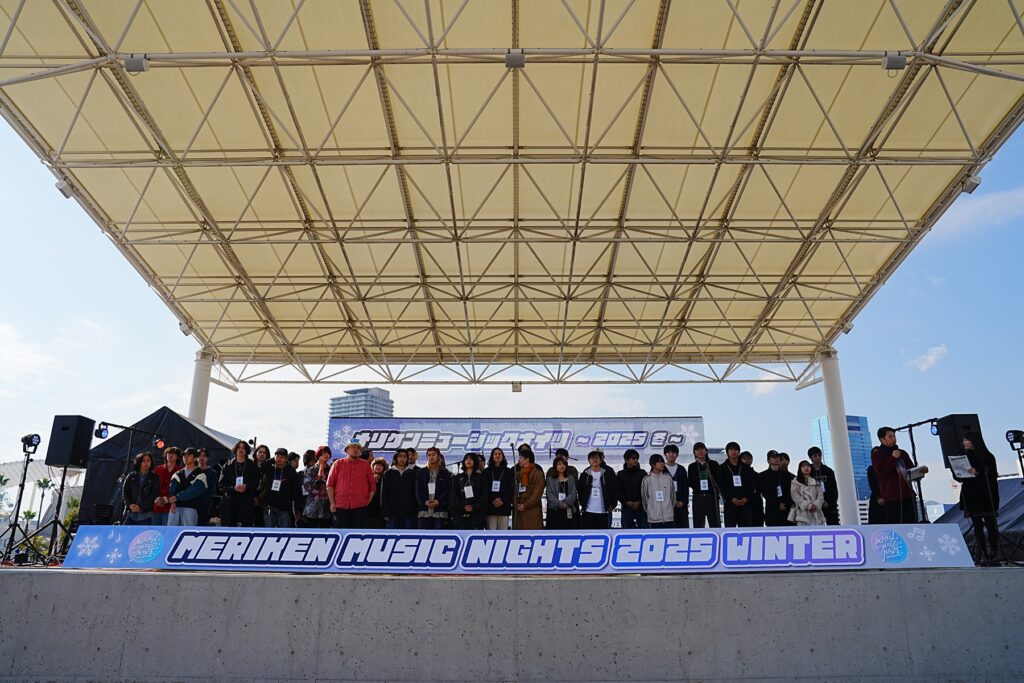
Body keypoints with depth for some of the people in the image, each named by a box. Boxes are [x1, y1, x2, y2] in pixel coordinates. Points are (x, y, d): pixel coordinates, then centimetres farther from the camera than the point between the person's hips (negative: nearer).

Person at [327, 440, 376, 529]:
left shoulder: (365, 465, 9)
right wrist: (332, 503, -2)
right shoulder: (337, 463, 7)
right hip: (340, 506, 0)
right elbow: (330, 484, 5)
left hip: (360, 507, 0)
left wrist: (368, 501, 2)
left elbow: (372, 485, 11)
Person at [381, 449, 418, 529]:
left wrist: (416, 511, 0)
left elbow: (416, 493, 8)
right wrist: (385, 513, -5)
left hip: (409, 513, 1)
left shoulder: (412, 474, 9)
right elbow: (384, 494, 3)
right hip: (393, 513, -1)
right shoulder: (388, 474, 6)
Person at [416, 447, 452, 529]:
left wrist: (438, 501, -15)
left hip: (440, 511, -2)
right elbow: (418, 490, 6)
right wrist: (424, 501, -11)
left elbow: (448, 490, 0)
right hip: (424, 511, 2)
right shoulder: (421, 472, 15)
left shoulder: (445, 473, 9)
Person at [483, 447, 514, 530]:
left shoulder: (508, 471, 12)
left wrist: (503, 500, -10)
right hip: (490, 507, 0)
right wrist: (492, 500, -12)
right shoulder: (487, 471, 11)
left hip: (504, 506, 0)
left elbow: (511, 488, 4)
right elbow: (485, 488, 2)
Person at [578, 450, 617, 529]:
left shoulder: (608, 473, 2)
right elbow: (579, 490, 11)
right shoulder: (585, 474, 6)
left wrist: (612, 505, -4)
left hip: (603, 512, -1)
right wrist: (582, 503, 3)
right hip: (588, 512, 1)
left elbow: (615, 490, 3)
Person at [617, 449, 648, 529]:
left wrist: (639, 502, -12)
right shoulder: (621, 474, 7)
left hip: (641, 507, 0)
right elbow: (618, 492, 2)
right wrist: (627, 502, -12)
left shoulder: (642, 473, 7)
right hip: (626, 507, 0)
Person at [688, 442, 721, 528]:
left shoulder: (713, 464, 8)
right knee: (698, 525, 2)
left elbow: (720, 480, 5)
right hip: (698, 498, 1)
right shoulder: (692, 467, 10)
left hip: (712, 497, -1)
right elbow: (689, 483, 9)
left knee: (715, 524, 0)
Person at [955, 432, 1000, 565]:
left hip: (986, 497, -3)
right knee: (977, 526, 2)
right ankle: (984, 556, 4)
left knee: (990, 525, -4)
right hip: (970, 497, 3)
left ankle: (994, 556, 3)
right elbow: (957, 476, 13)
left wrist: (977, 472, -22)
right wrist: (960, 474, -8)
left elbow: (992, 476, -8)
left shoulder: (987, 457, 0)